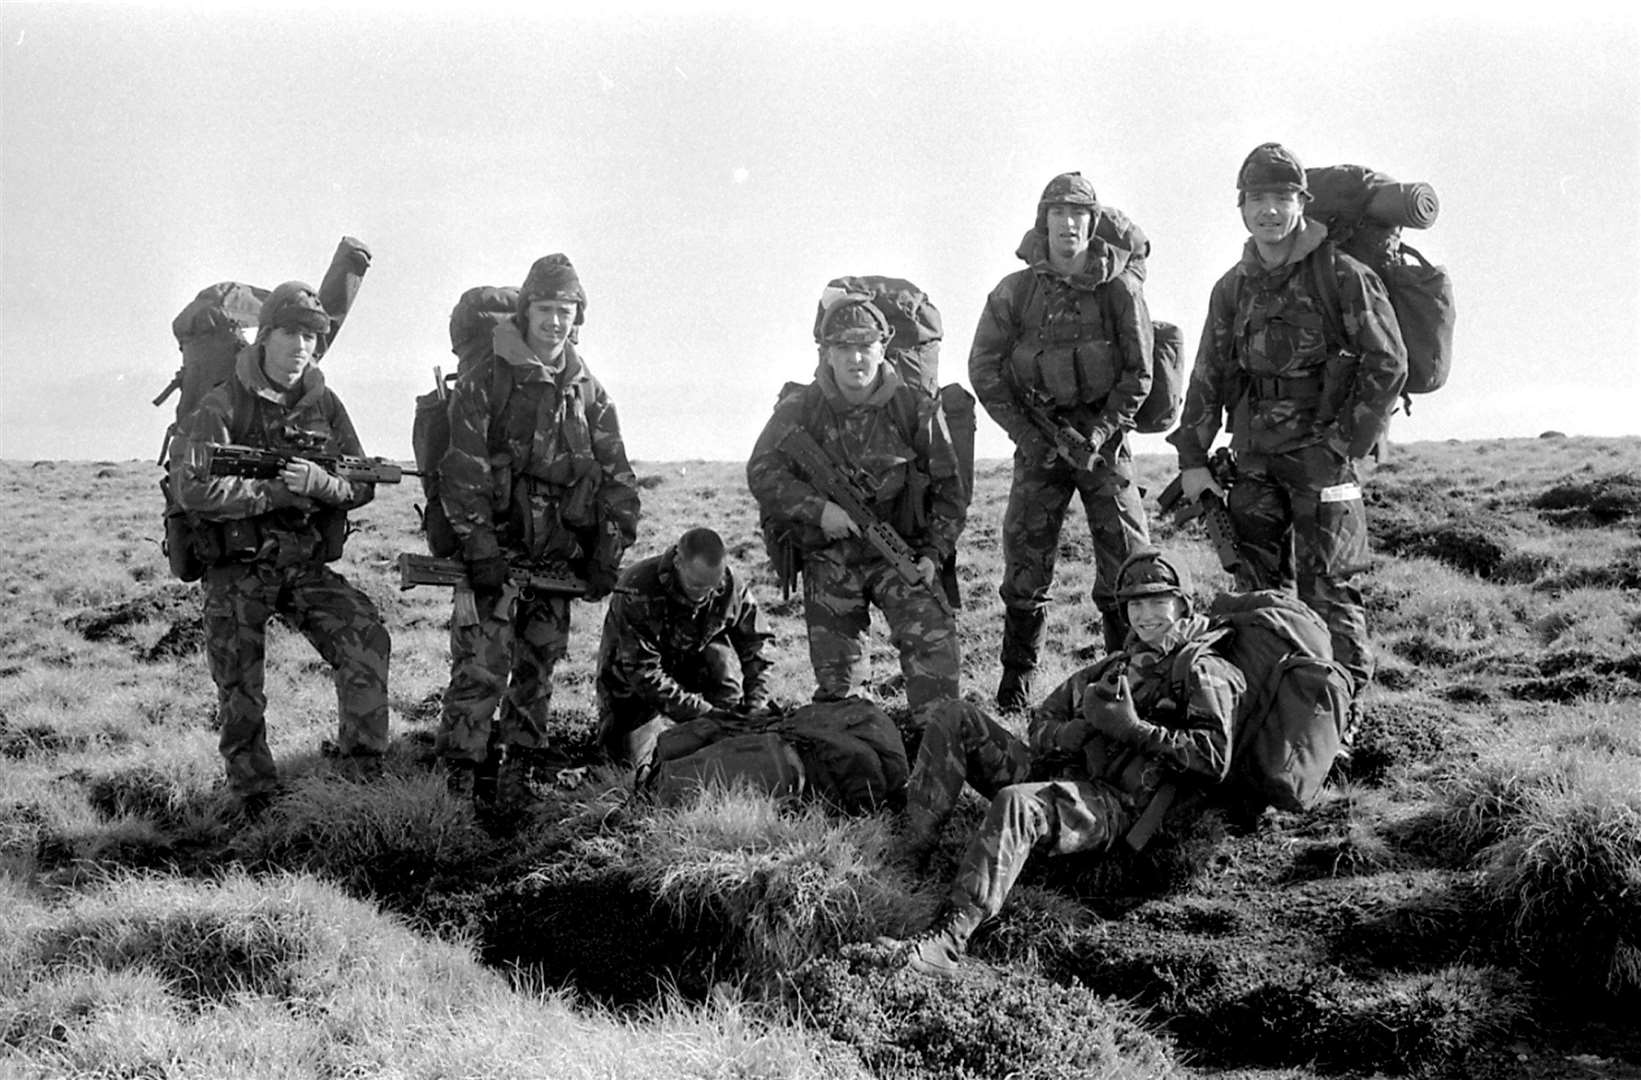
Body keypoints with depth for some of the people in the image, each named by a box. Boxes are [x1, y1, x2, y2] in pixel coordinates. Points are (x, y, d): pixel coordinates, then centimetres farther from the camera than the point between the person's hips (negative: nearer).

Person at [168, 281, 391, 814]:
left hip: (308, 566, 3)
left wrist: (320, 483, -20)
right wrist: (277, 491, -21)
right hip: (237, 570, -3)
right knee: (239, 695, 0)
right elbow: (193, 488, -22)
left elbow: (363, 485, 3)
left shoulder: (324, 404, 3)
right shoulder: (222, 406, -10)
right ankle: (253, 796, 18)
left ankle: (362, 759, -5)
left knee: (367, 639, -18)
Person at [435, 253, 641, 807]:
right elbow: (463, 472, -10)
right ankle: (458, 776, -6)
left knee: (538, 667, 9)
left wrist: (609, 552, 4)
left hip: (557, 556, 5)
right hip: (495, 552, -5)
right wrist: (479, 547, -16)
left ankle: (518, 771, 18)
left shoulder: (588, 392, 10)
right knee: (482, 666, -11)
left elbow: (617, 476, 12)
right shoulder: (484, 381, -4)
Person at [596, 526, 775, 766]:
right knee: (643, 757, -20)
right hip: (635, 688, -3)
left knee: (722, 657, -26)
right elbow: (642, 672, -32)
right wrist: (702, 711, -35)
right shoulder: (637, 591, -30)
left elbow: (754, 650, -8)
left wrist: (755, 710, -21)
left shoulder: (731, 588, -16)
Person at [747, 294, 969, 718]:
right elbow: (762, 473, -13)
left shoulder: (915, 409, -3)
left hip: (900, 551, 0)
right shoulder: (800, 409, -3)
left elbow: (949, 490, 4)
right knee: (835, 679, -1)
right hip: (828, 559, 1)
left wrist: (933, 553, -6)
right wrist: (818, 510, -26)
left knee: (934, 640, -22)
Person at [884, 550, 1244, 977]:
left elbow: (1214, 760, -8)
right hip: (1053, 773, 8)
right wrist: (1081, 728, -3)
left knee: (1015, 803, -38)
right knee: (952, 717, -6)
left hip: (1111, 802, -8)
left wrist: (1134, 728, -12)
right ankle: (907, 850, -16)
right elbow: (1042, 722, 21)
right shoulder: (1113, 667, 29)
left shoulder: (1201, 673, 8)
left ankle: (952, 934, -47)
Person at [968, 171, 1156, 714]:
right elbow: (984, 369, 1)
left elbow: (1138, 373, -2)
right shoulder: (1015, 292, 0)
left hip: (1103, 438, -1)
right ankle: (1015, 683, 12)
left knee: (1126, 567, -3)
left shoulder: (1119, 288, -3)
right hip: (1038, 442, 1)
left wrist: (1101, 432, -11)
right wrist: (1029, 435, -6)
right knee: (1025, 564, 1)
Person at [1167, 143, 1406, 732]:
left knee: (1326, 588, -4)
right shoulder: (1233, 288, 11)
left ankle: (1344, 714, 5)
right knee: (1258, 584, 7)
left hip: (1324, 452, -5)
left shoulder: (1342, 275, -7)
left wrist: (1344, 444, -10)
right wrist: (1192, 458, 8)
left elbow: (1388, 364, -8)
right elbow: (1209, 376, 15)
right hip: (1255, 456, 6)